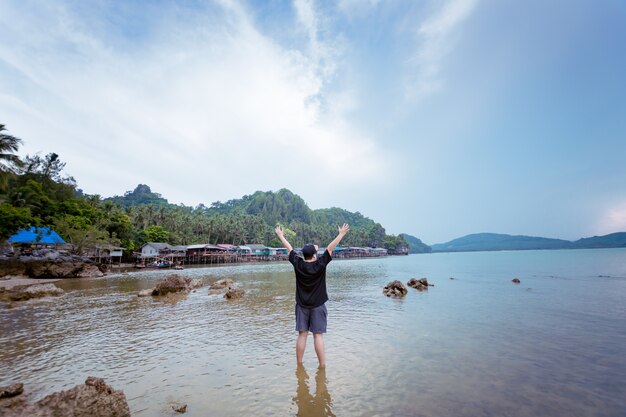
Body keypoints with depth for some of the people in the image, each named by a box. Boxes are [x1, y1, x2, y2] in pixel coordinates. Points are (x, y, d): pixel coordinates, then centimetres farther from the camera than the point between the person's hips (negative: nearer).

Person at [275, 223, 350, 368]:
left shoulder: (297, 264, -7)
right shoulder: (320, 264, -15)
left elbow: (289, 248, 3)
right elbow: (330, 248, -10)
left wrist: (280, 235, 15)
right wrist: (341, 234, -5)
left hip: (301, 305, 3)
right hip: (317, 306, -3)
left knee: (302, 334, 10)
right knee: (318, 335, 3)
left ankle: (299, 364, 20)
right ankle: (322, 365, 11)